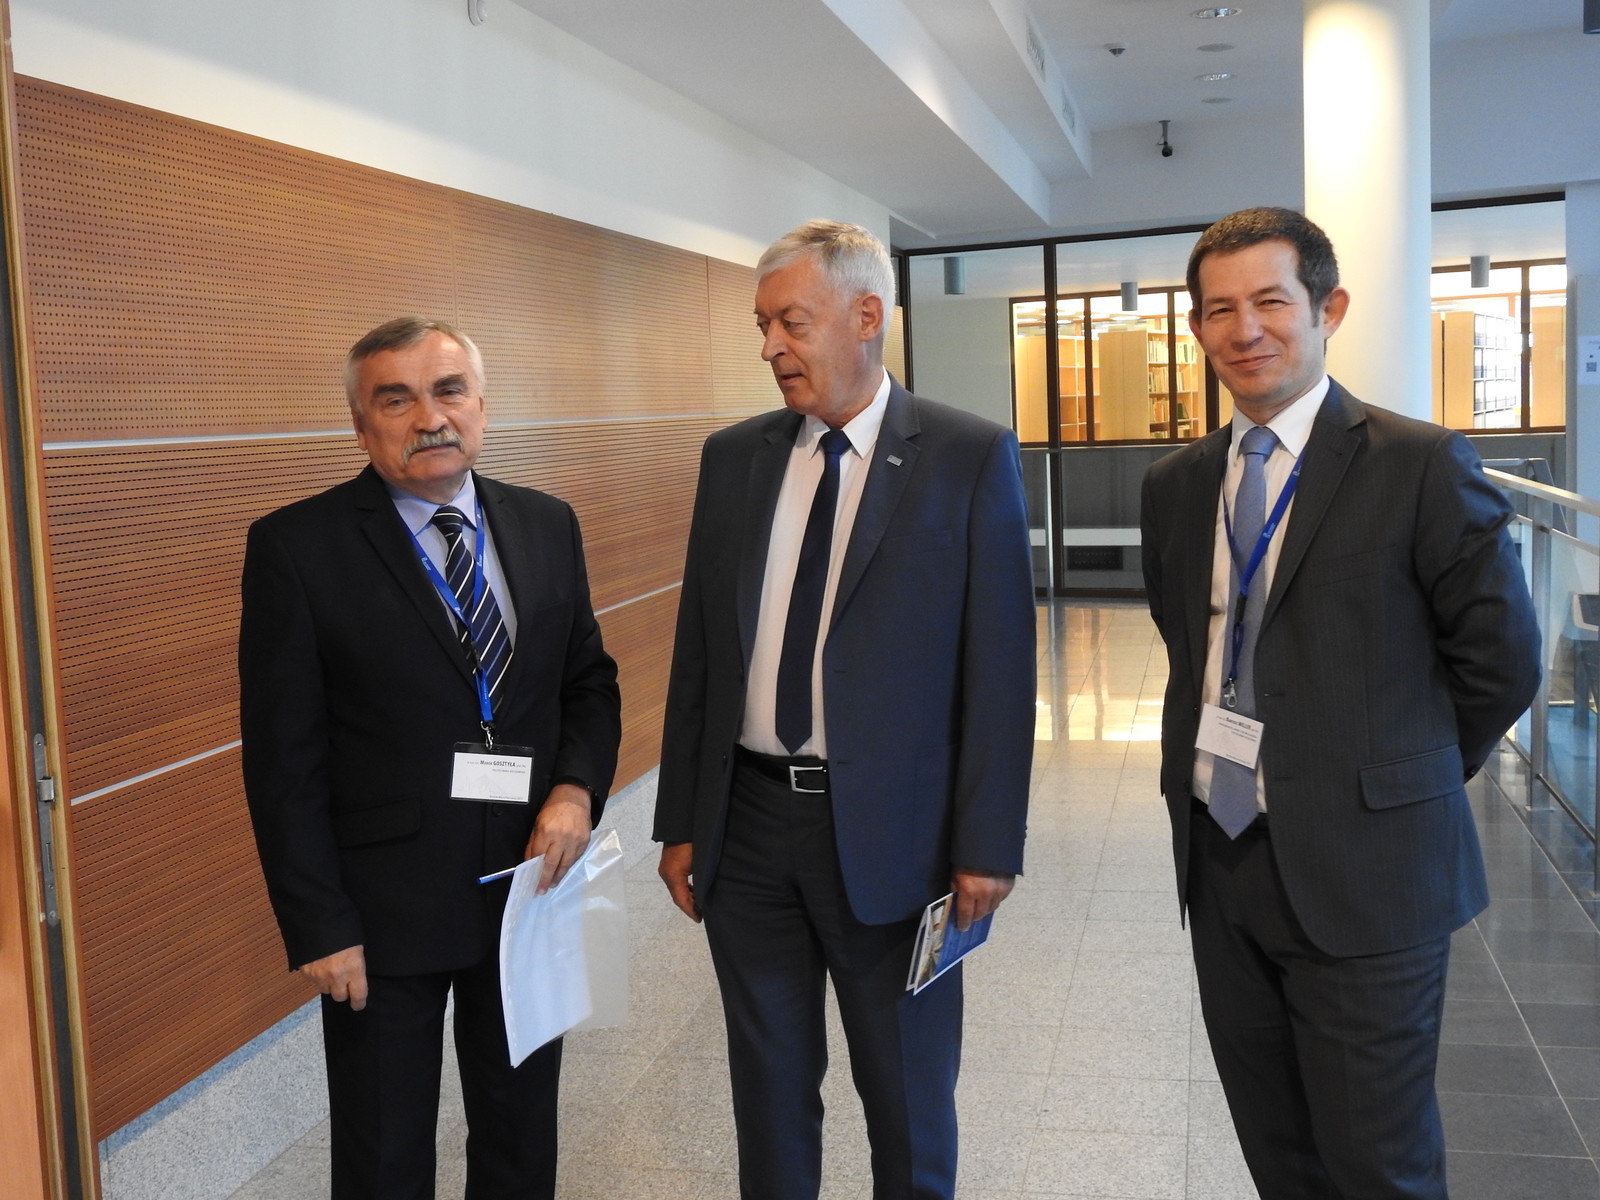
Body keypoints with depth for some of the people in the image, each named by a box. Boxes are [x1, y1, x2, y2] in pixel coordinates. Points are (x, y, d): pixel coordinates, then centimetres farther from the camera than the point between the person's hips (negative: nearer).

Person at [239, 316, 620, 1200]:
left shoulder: (547, 526, 2)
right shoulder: (297, 546, -11)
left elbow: (589, 679, 10)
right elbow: (284, 759, -10)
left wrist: (578, 788, -9)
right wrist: (318, 926, -13)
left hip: (532, 885, 4)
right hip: (384, 910, -3)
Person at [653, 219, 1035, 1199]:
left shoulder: (971, 457, -7)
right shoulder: (733, 457, 5)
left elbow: (1000, 664, -8)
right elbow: (699, 650, 7)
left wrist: (987, 844, -9)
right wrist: (680, 823, 7)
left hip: (889, 832, -3)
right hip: (747, 825, 4)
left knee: (908, 1100, 15)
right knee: (769, 1089, 18)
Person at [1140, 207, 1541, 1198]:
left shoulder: (1421, 466, -11)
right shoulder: (1176, 485, 6)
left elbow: (1501, 660, -5)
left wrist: (1393, 782, 3)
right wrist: (1213, 762, 10)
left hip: (1364, 871, -5)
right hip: (1218, 854, 5)